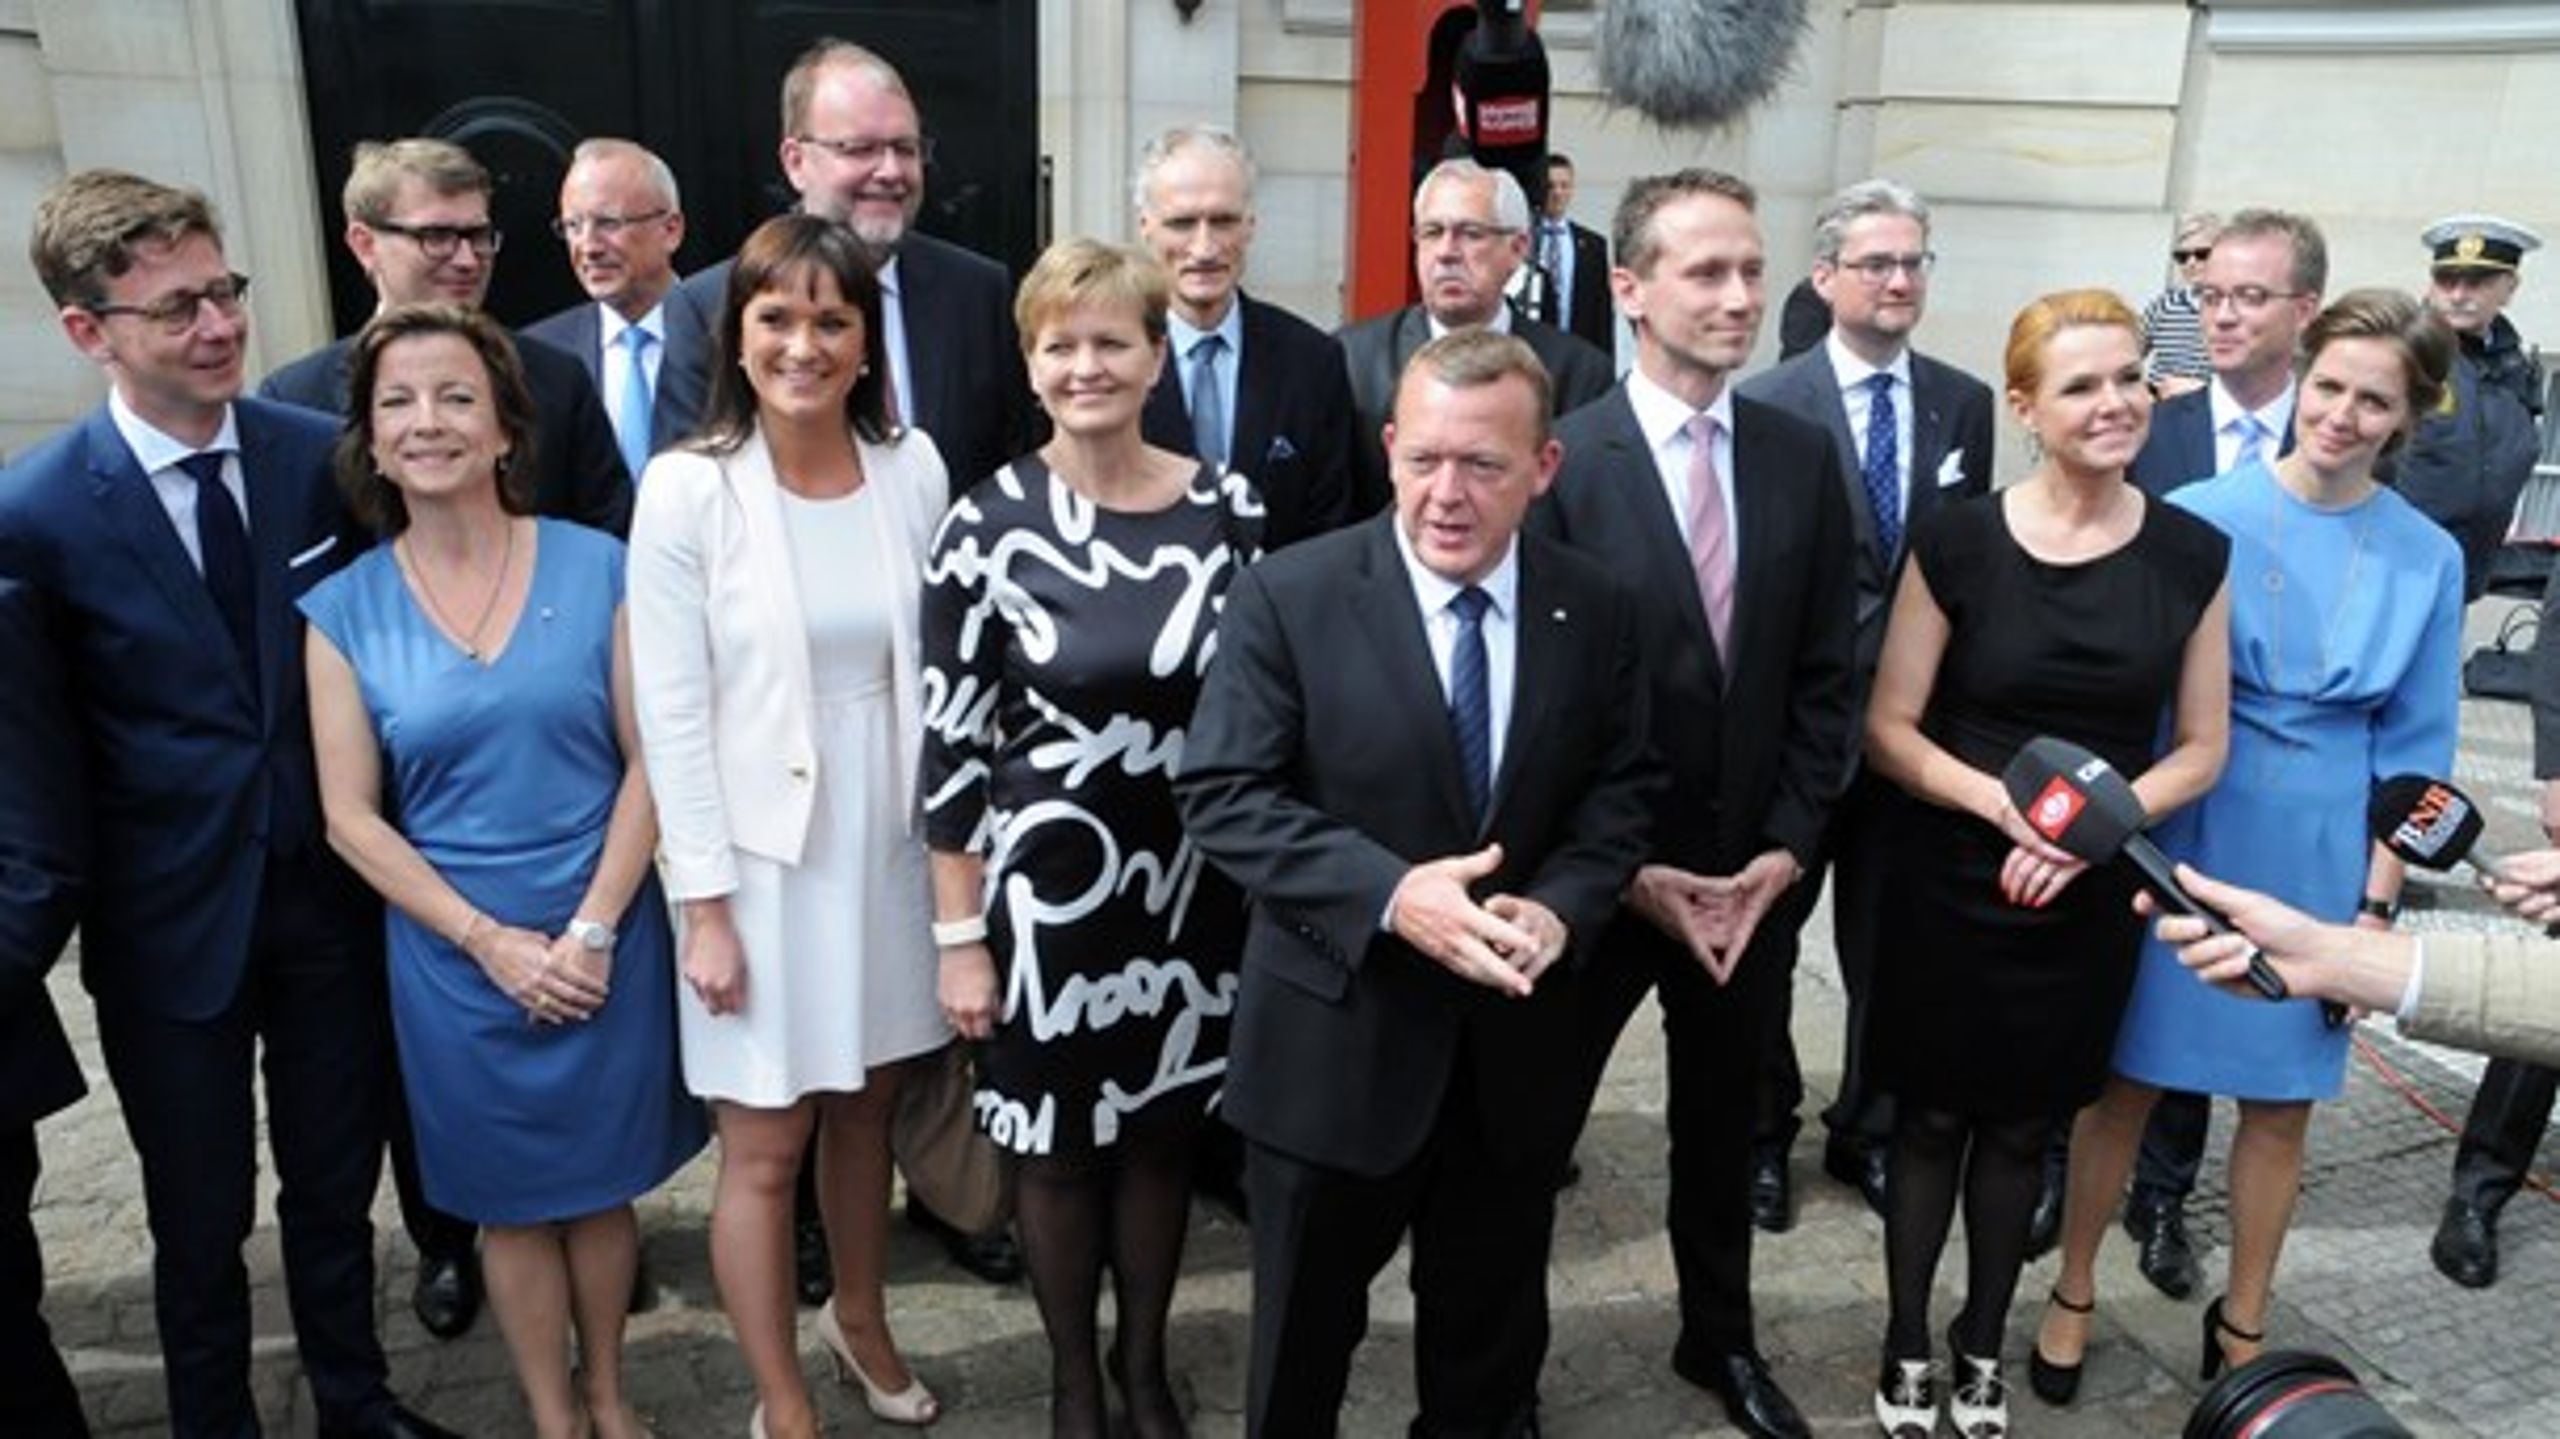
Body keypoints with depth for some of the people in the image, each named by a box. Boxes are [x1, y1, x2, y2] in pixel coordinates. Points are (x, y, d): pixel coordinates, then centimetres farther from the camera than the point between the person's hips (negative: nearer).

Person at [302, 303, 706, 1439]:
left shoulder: (597, 568, -6)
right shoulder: (343, 608, -4)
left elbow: (648, 761, -6)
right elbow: (351, 816, -4)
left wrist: (592, 929, -12)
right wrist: (493, 941, -11)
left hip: (607, 939, 0)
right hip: (455, 952, 0)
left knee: (603, 1182, 15)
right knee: (512, 1200, 15)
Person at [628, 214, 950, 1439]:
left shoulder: (912, 467, -3)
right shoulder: (688, 486, -13)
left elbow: (935, 667, 4)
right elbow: (672, 715, -11)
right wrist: (702, 902, -12)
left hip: (889, 837, 3)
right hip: (760, 852, -3)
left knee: (865, 1108, 19)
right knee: (764, 1150, 7)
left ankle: (860, 1321, 44)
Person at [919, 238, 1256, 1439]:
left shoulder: (1228, 507, -3)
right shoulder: (988, 524, -10)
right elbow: (949, 745, -8)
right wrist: (959, 934, -7)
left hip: (1194, 885, 2)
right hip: (1045, 887, -2)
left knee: (1163, 1128, 18)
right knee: (1055, 1144, 14)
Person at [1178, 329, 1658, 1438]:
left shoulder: (1595, 610, -2)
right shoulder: (1288, 596, -13)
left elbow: (1623, 790, 4)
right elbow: (1221, 795, -15)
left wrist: (1561, 906, -16)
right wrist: (1390, 893, -27)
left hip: (1514, 1041, 3)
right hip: (1336, 1040, -3)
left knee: (1493, 1329, 24)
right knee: (1304, 1336, 18)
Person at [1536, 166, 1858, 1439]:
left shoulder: (1802, 458, 1)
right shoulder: (1563, 461, -14)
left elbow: (1822, 677, 3)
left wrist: (1787, 849, -5)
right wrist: (1623, 867, -13)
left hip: (1753, 874, 4)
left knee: (1723, 1119, 21)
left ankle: (1720, 1335, 43)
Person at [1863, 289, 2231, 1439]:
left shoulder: (2192, 555, -4)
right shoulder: (1957, 543, -11)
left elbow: (2199, 748, 1)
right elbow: (1889, 729, -7)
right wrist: (2007, 805, -22)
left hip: (2089, 899, 2)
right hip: (1952, 888, -2)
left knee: (2023, 1126, 17)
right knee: (1932, 1117, 12)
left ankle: (1982, 1344, 38)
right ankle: (1907, 1345, 32)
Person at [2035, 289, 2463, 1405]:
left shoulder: (2426, 559, -1)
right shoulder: (2196, 517, -7)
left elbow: (2412, 754, 3)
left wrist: (2376, 907, -1)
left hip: (2319, 862, 2)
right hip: (2180, 841, -2)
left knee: (2281, 1102, 13)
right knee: (2128, 1078, 8)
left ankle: (2242, 1326, 32)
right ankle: (2073, 1291, 27)